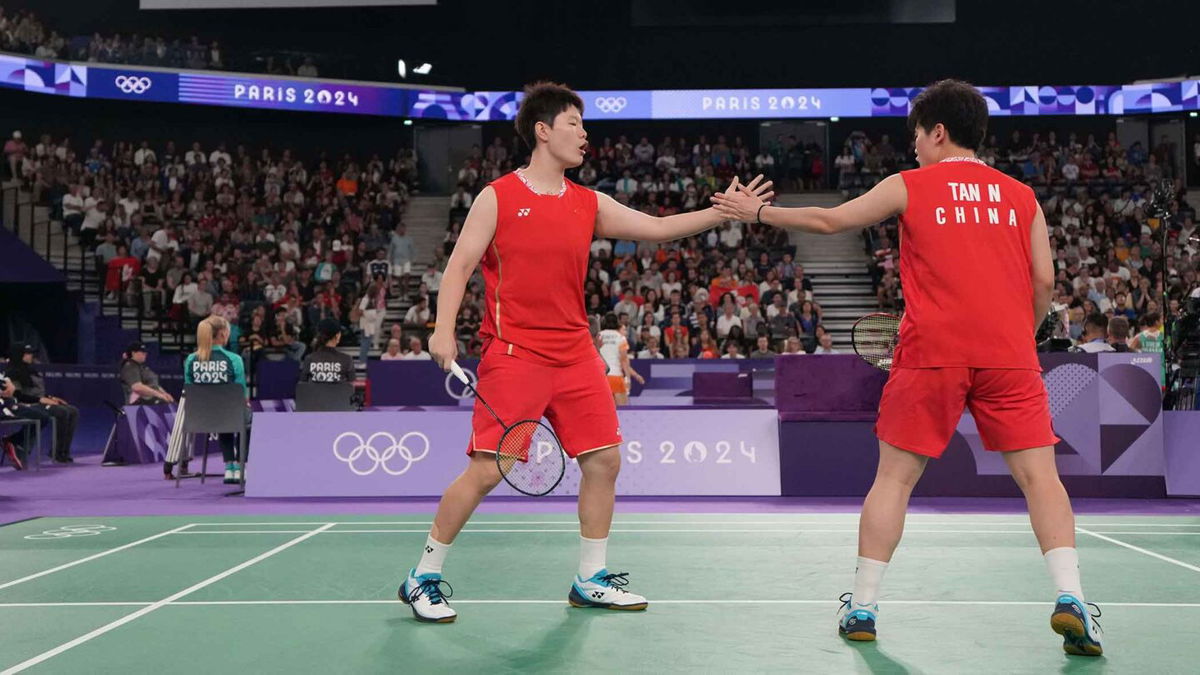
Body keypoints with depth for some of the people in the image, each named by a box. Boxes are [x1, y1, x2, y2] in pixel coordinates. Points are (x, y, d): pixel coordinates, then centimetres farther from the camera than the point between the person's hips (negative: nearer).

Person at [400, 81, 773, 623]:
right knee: (487, 470, -9)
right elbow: (459, 265, -3)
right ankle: (423, 578, 9)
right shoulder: (498, 197, -1)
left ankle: (590, 580, 20)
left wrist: (722, 212, 0)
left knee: (604, 458, 4)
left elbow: (658, 227, 10)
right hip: (514, 354, -6)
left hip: (575, 353, 6)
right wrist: (443, 331, -16)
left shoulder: (590, 204, 11)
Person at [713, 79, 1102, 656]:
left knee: (894, 477, 7)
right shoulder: (1021, 196, 13)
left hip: (932, 353, -1)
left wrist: (759, 211, 25)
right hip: (1008, 357, 2)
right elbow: (1044, 281, 8)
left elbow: (829, 221, 12)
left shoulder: (909, 186, 7)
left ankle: (862, 606, 11)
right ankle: (1069, 599, -8)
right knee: (1039, 475, 4)